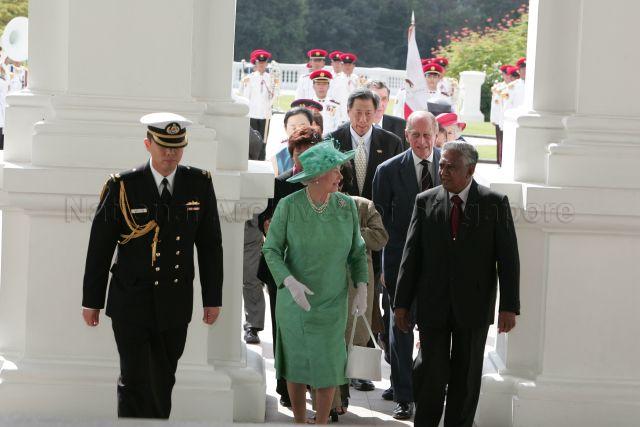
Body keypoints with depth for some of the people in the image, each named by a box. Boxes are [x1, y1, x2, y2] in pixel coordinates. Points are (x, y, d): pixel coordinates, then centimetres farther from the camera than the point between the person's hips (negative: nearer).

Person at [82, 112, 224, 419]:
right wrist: (91, 301, 1)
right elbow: (99, 248, -2)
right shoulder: (123, 187, -9)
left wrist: (213, 298, 7)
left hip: (175, 305, 3)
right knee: (135, 383, -5)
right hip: (131, 304, -3)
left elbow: (210, 245, 6)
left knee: (163, 382, 12)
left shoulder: (199, 184, 0)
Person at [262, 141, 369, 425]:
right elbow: (271, 250, -11)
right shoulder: (288, 205, -18)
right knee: (296, 363, 10)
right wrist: (290, 283, -29)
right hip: (294, 297, -1)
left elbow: (356, 251, 0)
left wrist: (362, 290, -12)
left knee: (327, 369, 2)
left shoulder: (347, 205, -11)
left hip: (331, 301, 1)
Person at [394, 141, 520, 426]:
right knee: (429, 373, 1)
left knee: (466, 376, 9)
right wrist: (402, 303, 2)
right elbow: (411, 254, 4)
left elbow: (508, 258, -3)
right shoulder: (425, 202, 2)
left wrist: (509, 306, -9)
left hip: (474, 306, -1)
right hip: (433, 304, 1)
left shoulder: (495, 203, -3)